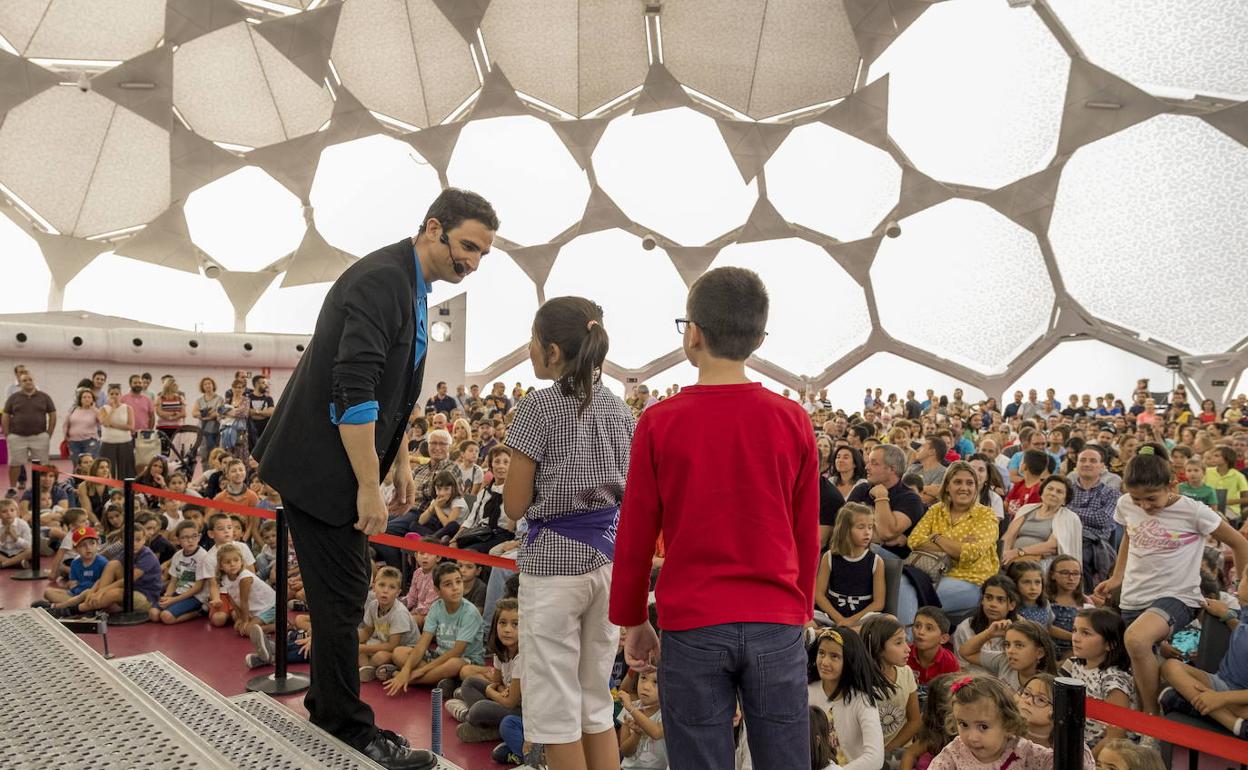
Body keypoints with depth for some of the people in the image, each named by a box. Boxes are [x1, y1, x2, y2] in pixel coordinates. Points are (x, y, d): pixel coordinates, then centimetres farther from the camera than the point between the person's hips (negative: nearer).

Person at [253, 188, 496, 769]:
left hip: (341, 463, 10)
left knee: (343, 593, 17)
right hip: (321, 466, -10)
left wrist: (400, 464, 19)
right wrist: (369, 486, -23)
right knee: (341, 597, -1)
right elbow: (353, 392, -26)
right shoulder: (381, 281, -20)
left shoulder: (410, 287, 12)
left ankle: (330, 717, 32)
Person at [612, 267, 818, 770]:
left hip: (692, 625, -2)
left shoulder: (660, 422, -7)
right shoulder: (793, 421, -2)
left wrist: (633, 621, 11)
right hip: (777, 624, 2)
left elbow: (635, 537, -2)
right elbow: (807, 537, 4)